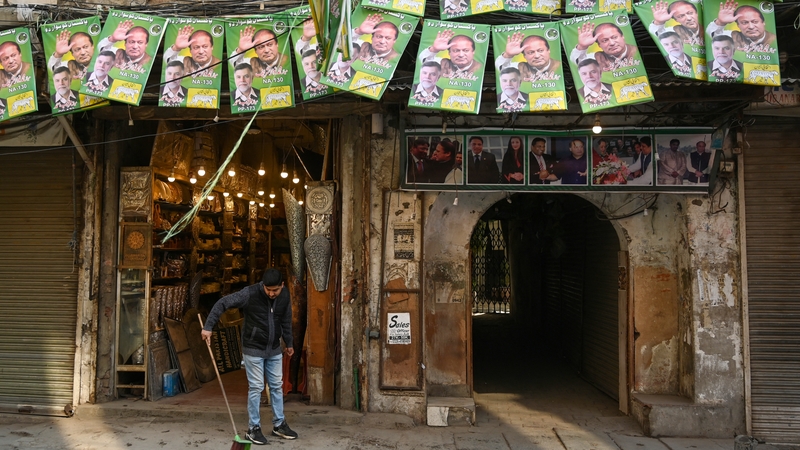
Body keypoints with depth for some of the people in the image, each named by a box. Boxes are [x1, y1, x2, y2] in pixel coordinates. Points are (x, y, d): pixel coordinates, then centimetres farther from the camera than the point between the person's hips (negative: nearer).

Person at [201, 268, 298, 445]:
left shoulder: (285, 295, -6)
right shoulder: (250, 293, -21)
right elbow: (222, 303, -17)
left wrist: (289, 343, 17)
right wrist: (208, 327, -22)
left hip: (274, 350, 5)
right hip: (253, 349, -5)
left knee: (277, 386, 11)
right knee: (256, 388, 0)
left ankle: (279, 425, 24)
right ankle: (253, 428, 13)